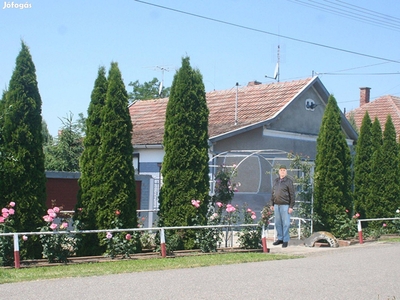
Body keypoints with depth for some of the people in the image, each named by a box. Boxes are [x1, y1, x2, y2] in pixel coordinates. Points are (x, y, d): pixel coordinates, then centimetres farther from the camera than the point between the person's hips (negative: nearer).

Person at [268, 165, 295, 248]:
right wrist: (271, 204, 12)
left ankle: (285, 240, 4)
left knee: (285, 223, -2)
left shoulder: (289, 181, -4)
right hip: (276, 205, 6)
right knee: (278, 223, 10)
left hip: (285, 206, -6)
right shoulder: (275, 181, 13)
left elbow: (292, 195, -6)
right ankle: (280, 238, 19)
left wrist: (291, 207, -11)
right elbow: (273, 193, 18)